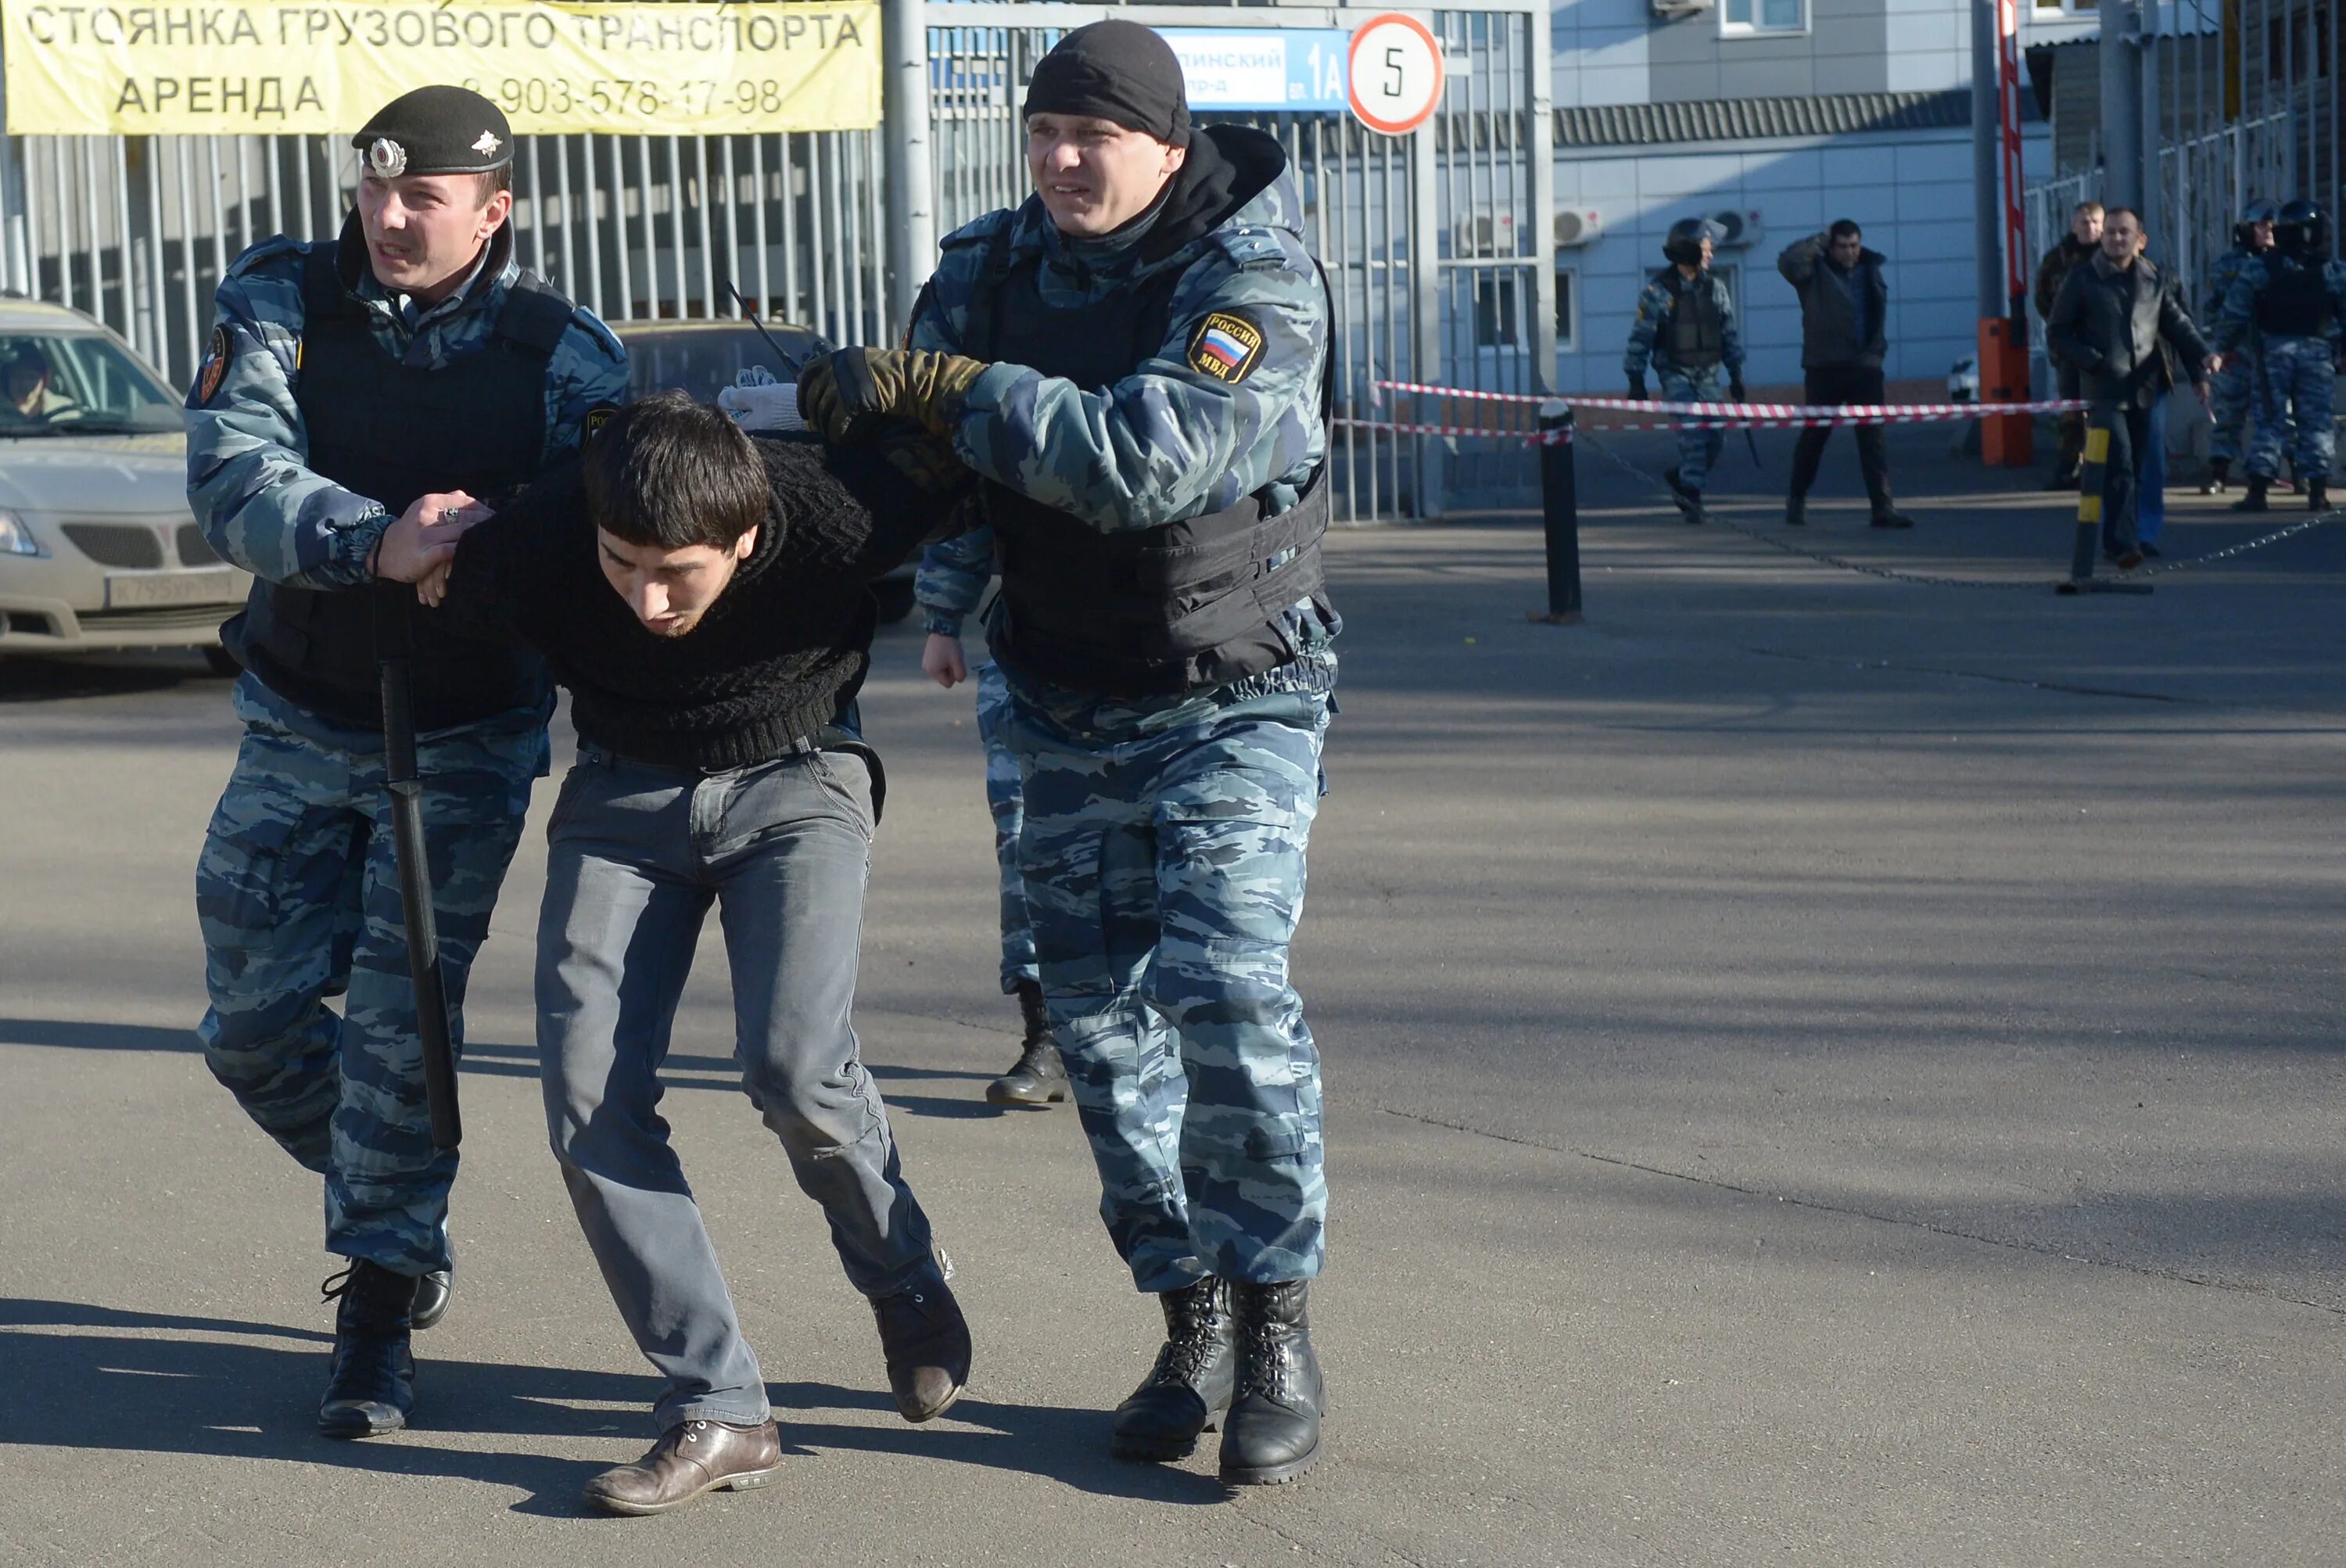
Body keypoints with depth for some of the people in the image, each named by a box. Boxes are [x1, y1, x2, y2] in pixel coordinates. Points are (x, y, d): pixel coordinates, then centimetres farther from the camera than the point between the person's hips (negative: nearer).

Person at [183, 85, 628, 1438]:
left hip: (465, 742, -3)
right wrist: (376, 538, -40)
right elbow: (235, 481, -23)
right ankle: (402, 1225, 32)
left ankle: (382, 1309, 7)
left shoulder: (562, 355, -12)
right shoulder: (280, 303, -9)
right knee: (257, 1024, 7)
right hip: (300, 725, 3)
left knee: (399, 1032, -8)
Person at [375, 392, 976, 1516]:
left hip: (794, 779, -2)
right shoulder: (538, 545, -26)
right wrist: (409, 560, -20)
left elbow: (961, 457, -8)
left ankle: (904, 1280, 10)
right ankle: (718, 1412, -5)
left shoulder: (837, 514, -31)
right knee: (589, 1096, -12)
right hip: (626, 791, 2)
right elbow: (443, 596, -2)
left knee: (793, 1065, -22)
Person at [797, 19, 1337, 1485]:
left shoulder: (1254, 282, -18)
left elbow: (1150, 456, -33)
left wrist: (943, 389, -31)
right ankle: (1194, 1320, 19)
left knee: (1225, 991, -20)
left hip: (1237, 704, -5)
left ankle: (1279, 1325, -7)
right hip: (1070, 714, 6)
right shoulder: (993, 271, 0)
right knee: (1103, 1024, 5)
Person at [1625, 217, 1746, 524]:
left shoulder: (1714, 287, 8)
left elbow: (1729, 332, 13)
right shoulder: (1658, 289, -6)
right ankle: (1691, 499, -11)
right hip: (1676, 374, -5)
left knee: (1715, 436, 1)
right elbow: (1641, 336, -4)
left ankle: (1679, 475, 25)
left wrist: (1736, 374, 10)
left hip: (1707, 375, 5)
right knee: (1693, 434, -16)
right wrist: (1636, 379, -7)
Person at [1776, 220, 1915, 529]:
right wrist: (1819, 241, -16)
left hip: (1864, 366, 3)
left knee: (1873, 437, -5)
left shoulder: (1869, 270, 12)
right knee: (1815, 434, 8)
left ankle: (1883, 507, -9)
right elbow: (1787, 262, -23)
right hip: (1824, 367, -3)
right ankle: (1797, 498, 27)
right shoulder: (1816, 272, -3)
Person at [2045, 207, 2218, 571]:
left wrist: (2201, 358, -3)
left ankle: (2118, 542, 17)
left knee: (2140, 469, 7)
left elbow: (2178, 325, 14)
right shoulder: (2083, 281, 1)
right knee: (2119, 468, -15)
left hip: (2146, 390, 4)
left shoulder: (2156, 280, 11)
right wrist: (2091, 360, -9)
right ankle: (2122, 543, -17)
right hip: (2104, 391, -4)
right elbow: (2057, 333, 4)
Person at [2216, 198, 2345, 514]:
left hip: (2273, 352, 0)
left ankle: (2258, 490, -2)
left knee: (2269, 420, 3)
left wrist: (2221, 347, 10)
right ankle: (2318, 490, 3)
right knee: (2316, 422, 5)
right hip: (2318, 351, 0)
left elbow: (2235, 315, -1)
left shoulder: (2257, 269, -1)